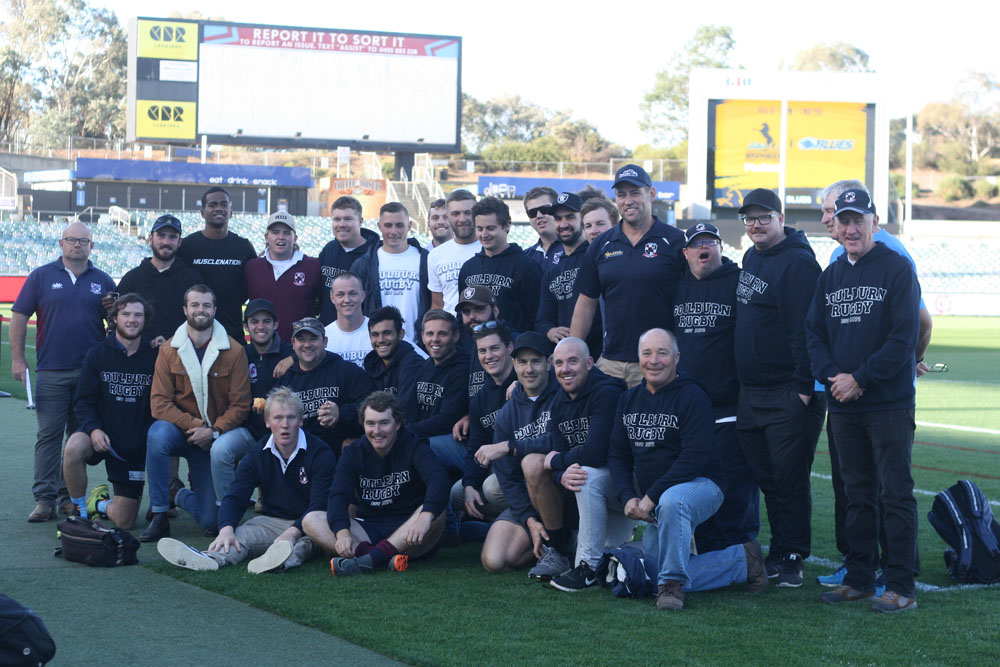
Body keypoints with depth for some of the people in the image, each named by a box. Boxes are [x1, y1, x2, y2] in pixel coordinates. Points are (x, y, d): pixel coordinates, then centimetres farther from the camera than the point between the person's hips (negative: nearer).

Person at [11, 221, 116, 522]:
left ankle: (70, 497, 14)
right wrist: (17, 358, -3)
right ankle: (45, 499, 0)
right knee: (48, 435, -3)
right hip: (51, 370, -2)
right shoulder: (42, 276, 4)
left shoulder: (102, 281, 9)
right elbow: (19, 316, 3)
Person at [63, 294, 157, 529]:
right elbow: (84, 401, -2)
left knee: (124, 522, -2)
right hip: (103, 436, 0)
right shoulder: (97, 355, -1)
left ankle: (101, 503, 36)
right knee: (74, 448, -38)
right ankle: (80, 508, -12)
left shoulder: (154, 357, -3)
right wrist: (93, 429, -21)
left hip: (137, 445, 0)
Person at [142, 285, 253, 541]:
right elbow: (159, 402, -8)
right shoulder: (169, 350, -3)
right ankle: (159, 516, -17)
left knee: (221, 450, -34)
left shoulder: (234, 351, -7)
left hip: (221, 433, -1)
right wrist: (194, 425, -20)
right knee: (157, 434, -32)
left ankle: (177, 493, 1)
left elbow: (240, 406, -6)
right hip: (181, 431, 1)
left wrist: (213, 431, -21)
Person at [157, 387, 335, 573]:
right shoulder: (257, 454, 4)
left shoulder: (320, 453, -8)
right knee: (242, 534, -28)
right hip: (272, 521, 3)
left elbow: (320, 505, -17)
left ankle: (288, 559, -72)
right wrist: (226, 529, -26)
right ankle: (212, 559, -60)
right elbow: (235, 497, -2)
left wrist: (293, 532, -37)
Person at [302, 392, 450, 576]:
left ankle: (374, 557, -42)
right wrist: (342, 532, -31)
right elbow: (338, 496, -9)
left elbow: (438, 480, -23)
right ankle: (386, 559, -41)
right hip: (368, 530, 3)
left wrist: (425, 517, -44)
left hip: (406, 530, -3)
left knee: (437, 513, -33)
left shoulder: (414, 447, -4)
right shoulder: (353, 453, 6)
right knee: (311, 520, -18)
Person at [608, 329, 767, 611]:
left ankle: (672, 583, -25)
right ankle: (743, 560, 10)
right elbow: (617, 455, 9)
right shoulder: (629, 400, 10)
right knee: (655, 572, -6)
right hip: (653, 505, 7)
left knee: (671, 501, -42)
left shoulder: (692, 396, -11)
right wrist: (628, 498, -9)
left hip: (700, 485, -7)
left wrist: (652, 498, -23)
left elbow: (694, 458, -19)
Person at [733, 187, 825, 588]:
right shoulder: (751, 258, 15)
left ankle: (792, 559, 5)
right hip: (750, 393, 9)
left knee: (789, 479, -3)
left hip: (788, 393, -9)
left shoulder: (797, 263, -13)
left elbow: (804, 330, -19)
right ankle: (779, 552, 21)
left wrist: (804, 387, -22)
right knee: (766, 477, 12)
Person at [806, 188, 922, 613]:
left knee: (895, 493, -4)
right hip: (842, 404, 6)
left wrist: (860, 378, -15)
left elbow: (904, 336, -12)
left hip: (889, 403, -6)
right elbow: (814, 333, 12)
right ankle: (859, 578, 19)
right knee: (857, 493, 12)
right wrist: (832, 375, -6)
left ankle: (901, 586, -1)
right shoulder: (831, 277, 13)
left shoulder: (897, 269, -5)